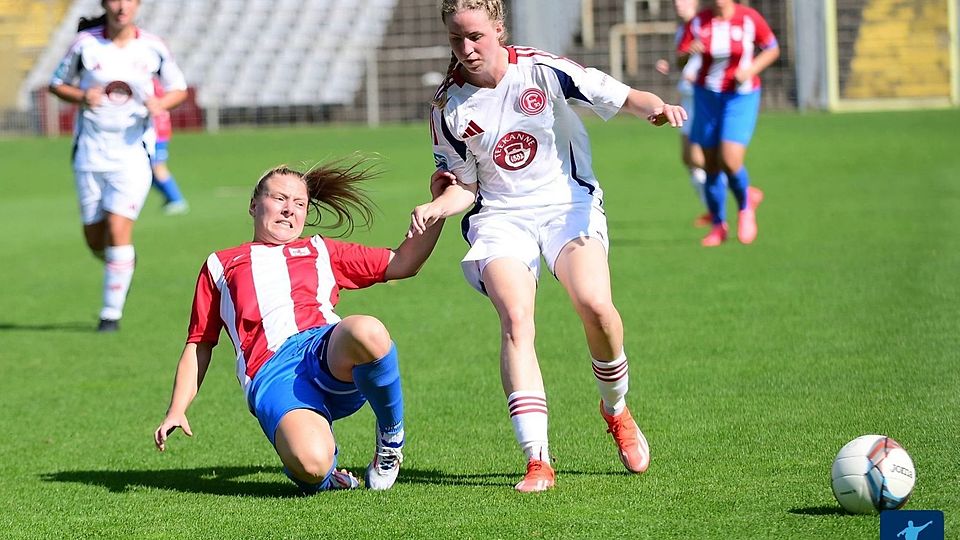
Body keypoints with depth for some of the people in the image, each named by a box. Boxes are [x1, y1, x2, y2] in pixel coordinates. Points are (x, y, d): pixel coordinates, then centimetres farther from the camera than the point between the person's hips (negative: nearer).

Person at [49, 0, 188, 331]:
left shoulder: (153, 48, 0)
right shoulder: (85, 44, -1)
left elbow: (179, 89, 12)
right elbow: (57, 84, 9)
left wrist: (161, 103, -11)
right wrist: (82, 97, -12)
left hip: (133, 150, -1)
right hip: (90, 152, 1)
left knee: (118, 228, -15)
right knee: (94, 238, 5)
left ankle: (112, 313, -6)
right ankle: (125, 264, 40)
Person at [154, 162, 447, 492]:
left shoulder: (320, 251, 35)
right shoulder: (219, 265, 32)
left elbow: (403, 263, 32)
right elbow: (199, 344, 27)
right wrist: (176, 411, 13)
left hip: (330, 348, 2)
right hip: (271, 374, -2)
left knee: (366, 332, -38)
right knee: (309, 464, -36)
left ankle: (391, 438, -11)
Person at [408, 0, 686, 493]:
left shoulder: (542, 71, -8)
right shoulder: (448, 106, 0)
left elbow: (619, 97, -5)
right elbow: (464, 185, 9)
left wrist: (654, 107, -27)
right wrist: (436, 208, -12)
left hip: (568, 206, -1)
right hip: (500, 219, 1)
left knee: (595, 307, -25)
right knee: (515, 319, -25)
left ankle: (615, 410, 7)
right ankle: (537, 461, -28)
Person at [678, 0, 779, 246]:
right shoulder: (697, 23, -5)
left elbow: (772, 49, 3)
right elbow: (679, 61, -4)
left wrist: (751, 70, -13)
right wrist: (689, 53, -27)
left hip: (741, 97, -2)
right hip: (707, 96, 2)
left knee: (730, 162, -17)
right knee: (711, 165, 5)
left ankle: (745, 205, 14)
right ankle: (718, 225, 23)